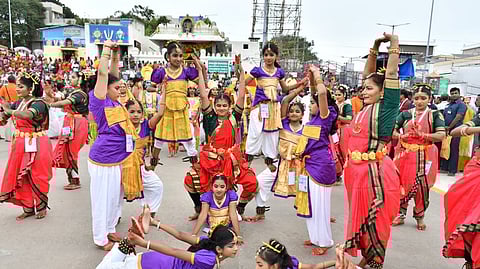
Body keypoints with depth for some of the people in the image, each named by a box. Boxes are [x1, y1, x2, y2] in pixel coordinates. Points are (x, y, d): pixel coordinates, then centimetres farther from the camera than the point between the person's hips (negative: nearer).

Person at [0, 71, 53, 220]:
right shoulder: (18, 103, 8)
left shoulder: (39, 103, -15)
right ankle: (28, 208, 24)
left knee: (36, 177, 3)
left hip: (35, 146, -7)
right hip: (20, 145, 7)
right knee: (20, 177, 10)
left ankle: (42, 207, 22)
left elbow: (27, 115, -34)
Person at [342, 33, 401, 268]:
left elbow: (391, 75, -13)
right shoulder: (366, 107, 8)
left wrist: (394, 44, -6)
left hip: (374, 171, -7)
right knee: (361, 215, 19)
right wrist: (374, 48, 13)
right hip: (356, 170, 8)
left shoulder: (386, 108, -9)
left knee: (374, 218, 6)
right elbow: (368, 74, 15)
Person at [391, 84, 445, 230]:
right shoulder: (405, 114, 5)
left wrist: (421, 135, -24)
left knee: (422, 186, 3)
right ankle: (400, 214, 23)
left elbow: (441, 135, -13)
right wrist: (402, 136, -20)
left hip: (425, 156, -1)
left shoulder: (435, 115, 0)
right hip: (405, 154, 2)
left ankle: (419, 216, 23)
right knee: (403, 185, 7)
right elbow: (392, 131, -1)